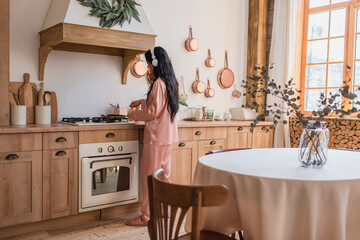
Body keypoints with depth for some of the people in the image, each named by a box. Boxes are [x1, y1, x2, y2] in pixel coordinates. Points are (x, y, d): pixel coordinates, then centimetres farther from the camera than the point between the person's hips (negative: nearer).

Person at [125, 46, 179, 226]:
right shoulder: (170, 82, 12)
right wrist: (142, 102, 21)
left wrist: (134, 114, -4)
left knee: (149, 176, -2)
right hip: (168, 136, 9)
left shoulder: (158, 83, -16)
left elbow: (153, 111, -18)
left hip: (156, 136, -9)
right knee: (163, 174, 16)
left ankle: (147, 216, 7)